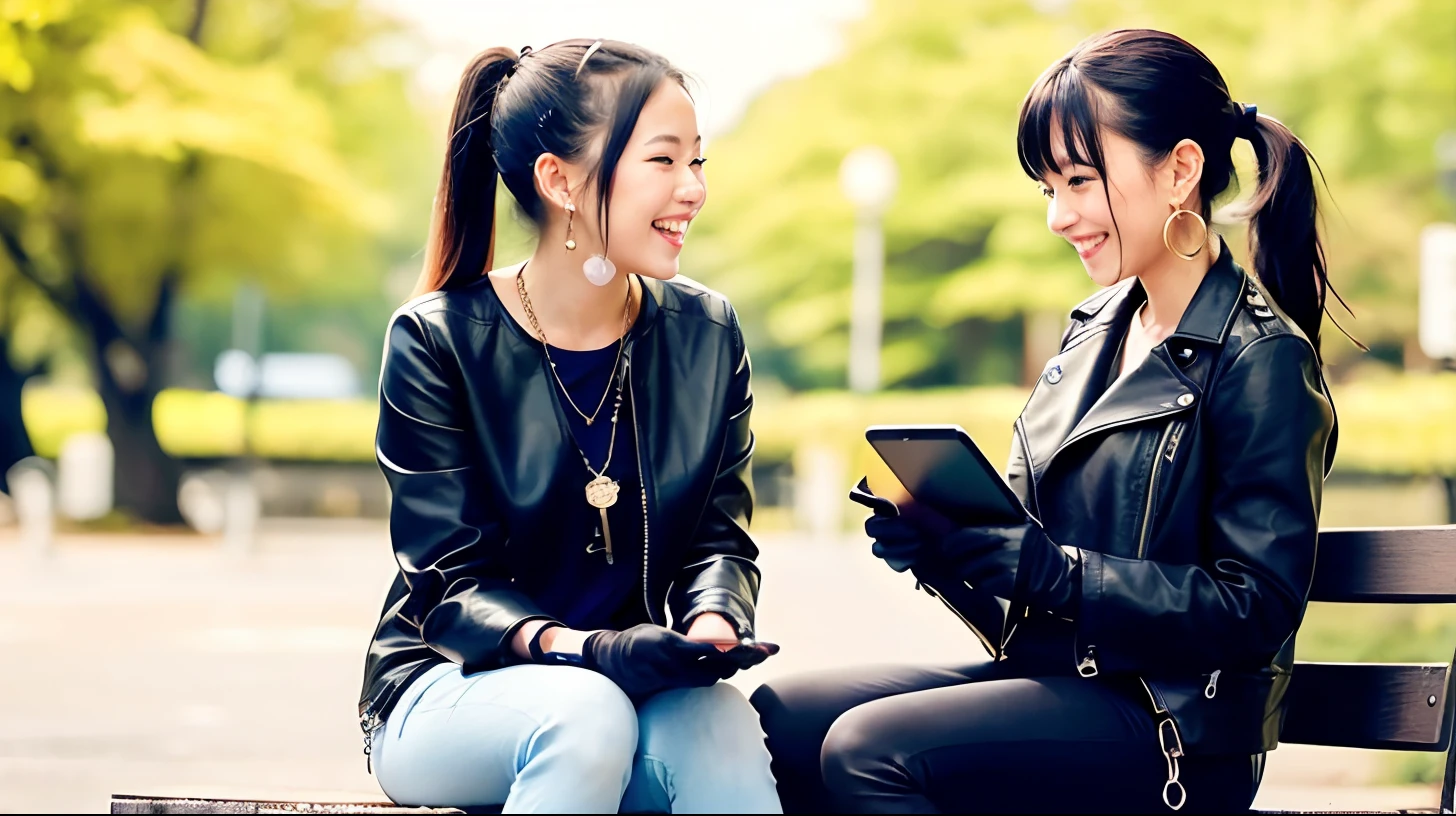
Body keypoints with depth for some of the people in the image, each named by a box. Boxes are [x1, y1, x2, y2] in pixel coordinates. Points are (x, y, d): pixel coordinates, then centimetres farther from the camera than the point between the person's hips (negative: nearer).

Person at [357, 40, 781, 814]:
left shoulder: (706, 335, 4)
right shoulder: (437, 341, -8)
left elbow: (719, 538, 6)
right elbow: (453, 582, -11)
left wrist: (711, 621, -19)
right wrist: (576, 650, -30)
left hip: (638, 688, 3)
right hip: (450, 689, -3)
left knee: (720, 725, -32)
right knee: (584, 714, -37)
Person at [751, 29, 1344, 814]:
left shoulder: (1263, 360, -11)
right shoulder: (1093, 331, 14)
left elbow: (1257, 609, -16)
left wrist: (1052, 571, -23)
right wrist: (938, 539, -5)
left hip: (1173, 722, -8)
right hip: (1047, 670, 8)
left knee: (867, 749, -26)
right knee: (778, 718, -10)